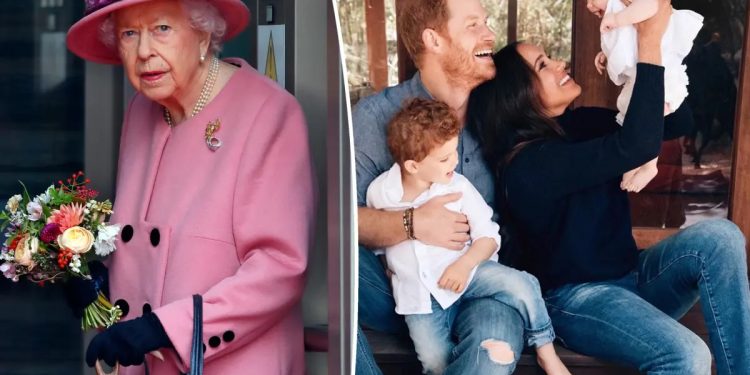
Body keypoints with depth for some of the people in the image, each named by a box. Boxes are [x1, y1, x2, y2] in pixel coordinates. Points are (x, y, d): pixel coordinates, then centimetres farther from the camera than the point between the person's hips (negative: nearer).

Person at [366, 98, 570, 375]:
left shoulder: (458, 187, -9)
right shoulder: (378, 192, -6)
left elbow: (488, 235, -5)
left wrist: (464, 264, -21)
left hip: (465, 273, 0)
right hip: (419, 294, 0)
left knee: (521, 285, -24)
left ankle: (545, 351, -6)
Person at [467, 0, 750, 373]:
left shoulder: (577, 126, 5)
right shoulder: (530, 165, -22)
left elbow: (676, 120, 7)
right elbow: (638, 145, -33)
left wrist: (657, 44, -8)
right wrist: (648, 42, -30)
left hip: (628, 277, 8)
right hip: (576, 297, -8)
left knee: (719, 236, -21)